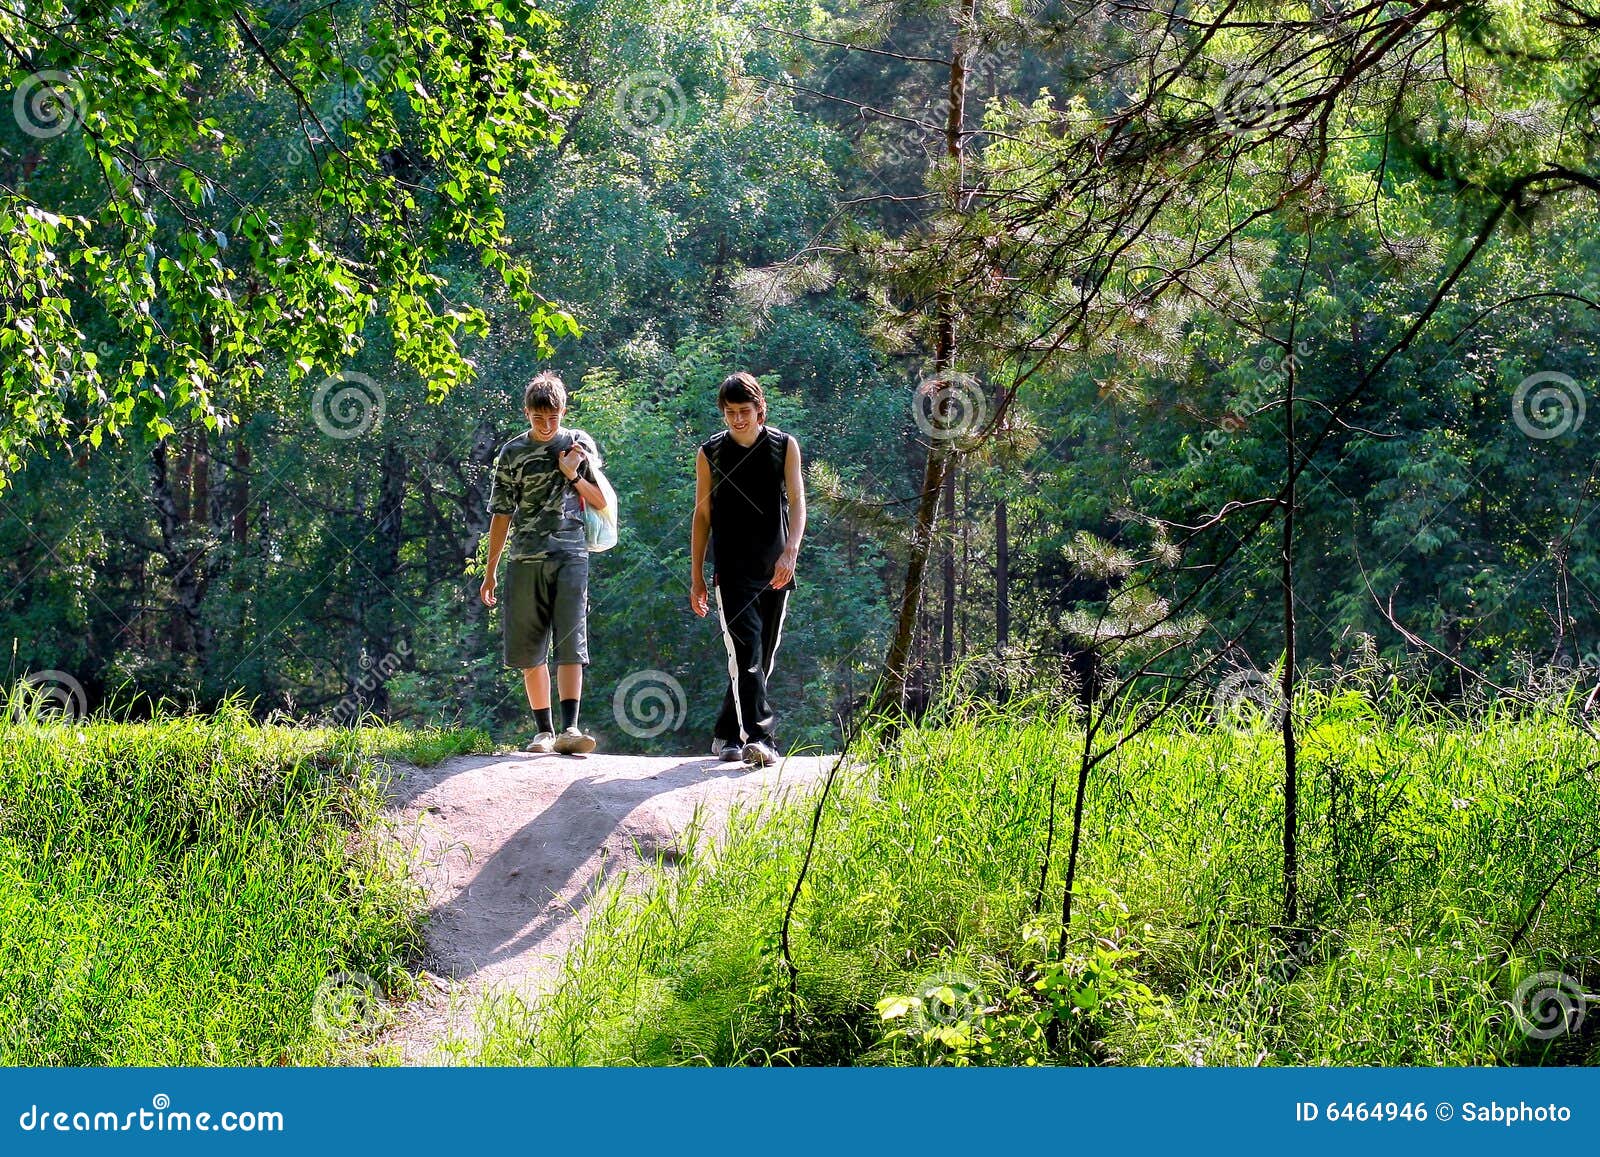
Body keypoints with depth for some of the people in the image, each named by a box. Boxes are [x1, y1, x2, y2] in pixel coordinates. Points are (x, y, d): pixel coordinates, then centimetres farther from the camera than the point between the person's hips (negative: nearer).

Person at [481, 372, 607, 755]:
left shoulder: (579, 444, 8)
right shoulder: (513, 453, 8)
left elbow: (601, 502, 12)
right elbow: (502, 514, 10)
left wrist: (573, 476, -4)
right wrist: (490, 572, 9)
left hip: (570, 555, -1)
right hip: (525, 560, 1)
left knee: (570, 642, -13)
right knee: (530, 650, 2)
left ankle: (569, 729, -21)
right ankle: (544, 730, 10)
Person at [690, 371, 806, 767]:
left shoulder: (784, 447, 5)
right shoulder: (710, 454, 4)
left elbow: (797, 501, -3)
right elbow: (702, 516, 8)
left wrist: (790, 552, -20)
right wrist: (696, 578, 6)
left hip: (775, 571, 2)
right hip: (732, 571, -2)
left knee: (761, 658, 8)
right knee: (746, 654, -16)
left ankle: (727, 735, 20)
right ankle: (759, 737, -24)